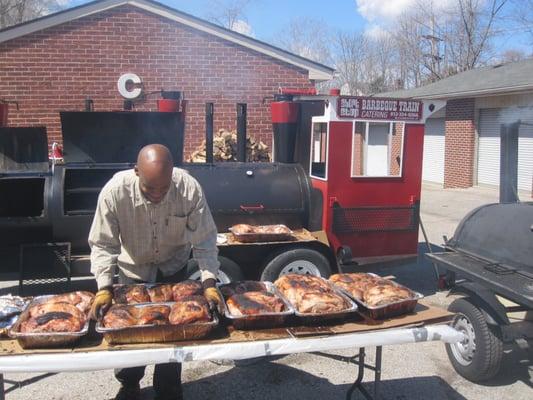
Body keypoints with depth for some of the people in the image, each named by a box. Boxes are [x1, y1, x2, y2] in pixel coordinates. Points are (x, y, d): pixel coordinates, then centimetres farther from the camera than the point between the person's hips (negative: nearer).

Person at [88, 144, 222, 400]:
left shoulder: (189, 189, -31)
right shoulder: (114, 192, -31)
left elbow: (205, 241, -24)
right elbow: (103, 245, -22)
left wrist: (209, 282, -32)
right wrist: (104, 288, -31)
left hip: (173, 267, 0)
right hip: (133, 270, 0)